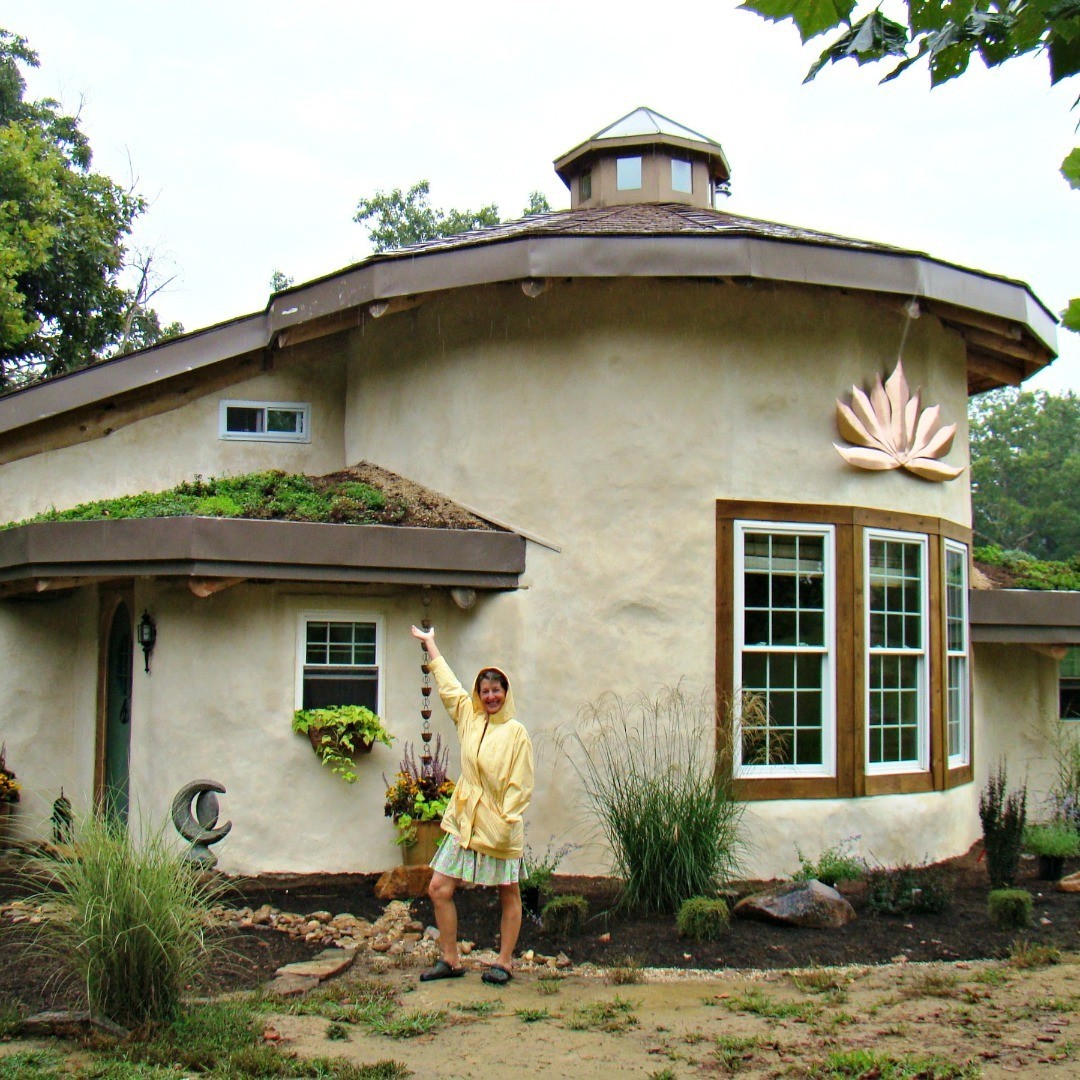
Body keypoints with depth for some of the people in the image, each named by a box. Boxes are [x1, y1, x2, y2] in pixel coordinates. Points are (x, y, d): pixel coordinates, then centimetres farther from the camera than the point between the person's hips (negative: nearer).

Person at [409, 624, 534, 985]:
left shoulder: (515, 731, -8)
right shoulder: (468, 717, 7)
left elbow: (521, 783, -10)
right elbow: (447, 684, 19)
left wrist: (507, 820, -17)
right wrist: (429, 643, 28)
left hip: (500, 824, -5)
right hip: (464, 821, 5)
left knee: (509, 895, 6)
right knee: (439, 889, 2)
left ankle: (504, 962, 18)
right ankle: (450, 959, 13)